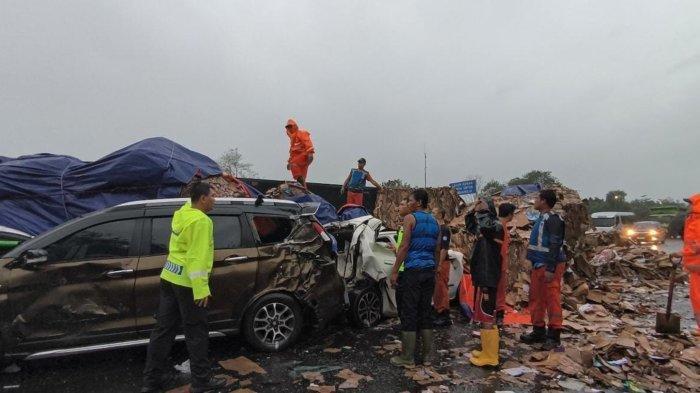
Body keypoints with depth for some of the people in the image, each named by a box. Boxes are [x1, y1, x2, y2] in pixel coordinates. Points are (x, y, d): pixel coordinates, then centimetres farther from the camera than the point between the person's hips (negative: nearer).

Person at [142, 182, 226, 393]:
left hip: (169, 277, 9)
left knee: (163, 328, 15)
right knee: (196, 333, 3)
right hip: (186, 283, -9)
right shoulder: (201, 221, -19)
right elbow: (198, 257, -24)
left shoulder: (183, 212, 6)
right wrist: (201, 289, -24)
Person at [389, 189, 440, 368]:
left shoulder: (410, 218, -6)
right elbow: (437, 249, 18)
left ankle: (407, 358, 3)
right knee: (425, 311, 12)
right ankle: (427, 355, 17)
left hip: (413, 270, -7)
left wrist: (395, 271, -9)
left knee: (409, 313, -2)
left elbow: (404, 246, -12)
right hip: (429, 270, 7)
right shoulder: (434, 221, 14)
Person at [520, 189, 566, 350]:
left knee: (552, 300, -3)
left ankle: (554, 336, 5)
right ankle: (539, 331, 23)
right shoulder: (541, 218, 16)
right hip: (538, 265, 10)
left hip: (549, 267, -10)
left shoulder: (553, 220, -14)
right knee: (536, 299, 13)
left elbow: (555, 246, -20)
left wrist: (550, 269, -22)